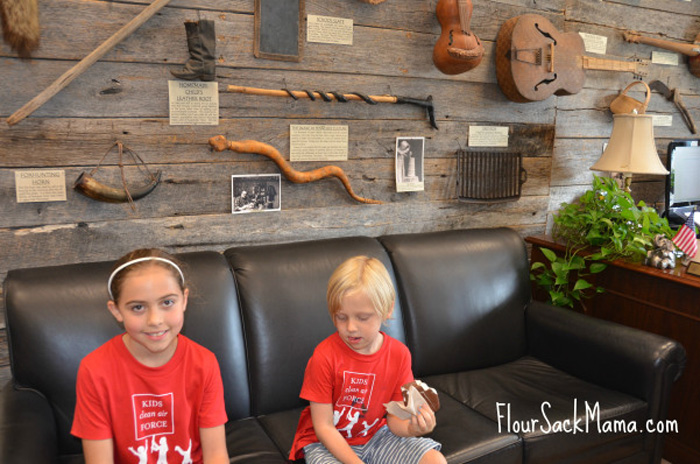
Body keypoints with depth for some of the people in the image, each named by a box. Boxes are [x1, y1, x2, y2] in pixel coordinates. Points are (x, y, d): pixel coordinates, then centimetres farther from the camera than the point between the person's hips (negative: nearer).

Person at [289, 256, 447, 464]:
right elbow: (324, 427, -15)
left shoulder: (399, 354, -10)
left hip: (376, 435, 3)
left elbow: (394, 419, -5)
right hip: (327, 443, -3)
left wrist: (411, 428, -28)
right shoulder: (324, 357, -21)